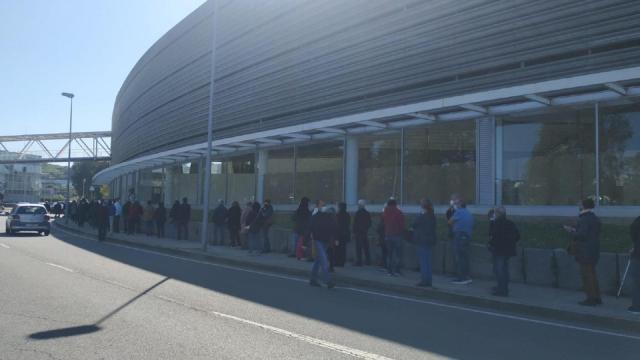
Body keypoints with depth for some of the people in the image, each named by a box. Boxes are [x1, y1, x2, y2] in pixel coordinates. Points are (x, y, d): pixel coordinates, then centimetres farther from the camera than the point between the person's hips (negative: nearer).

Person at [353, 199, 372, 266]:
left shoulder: (358, 213, -11)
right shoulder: (367, 214, 8)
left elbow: (355, 224, -13)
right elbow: (369, 224, 14)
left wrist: (354, 232, -7)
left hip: (358, 233, -6)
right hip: (365, 233, 6)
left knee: (358, 248, -5)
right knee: (366, 248, 11)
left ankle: (359, 262, -8)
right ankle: (368, 261, 14)